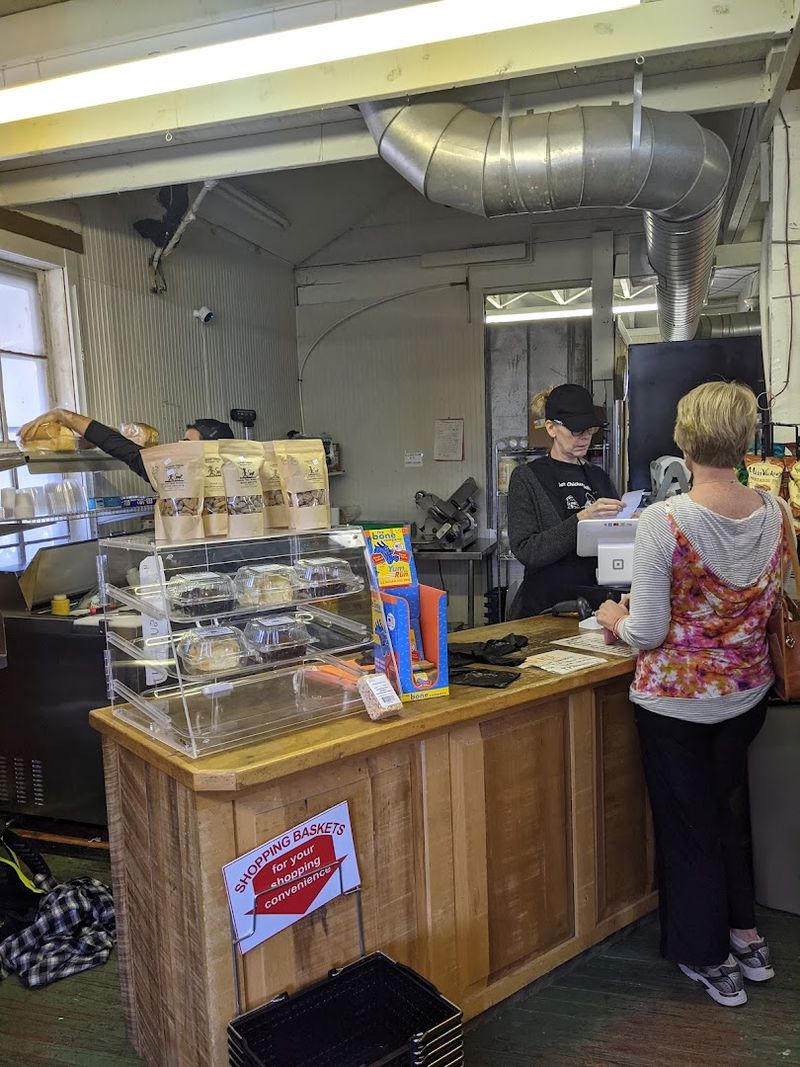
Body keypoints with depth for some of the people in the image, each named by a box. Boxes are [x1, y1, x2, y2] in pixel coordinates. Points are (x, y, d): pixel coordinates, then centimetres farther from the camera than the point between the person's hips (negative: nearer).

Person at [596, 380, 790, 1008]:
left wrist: (617, 620, 0)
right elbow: (771, 603, 6)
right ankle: (745, 933, 44)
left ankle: (711, 961, 34)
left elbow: (647, 633, -21)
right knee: (730, 808, 27)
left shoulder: (664, 522, -26)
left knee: (689, 825, 15)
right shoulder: (775, 514, -9)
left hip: (678, 700, -5)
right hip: (748, 692, 5)